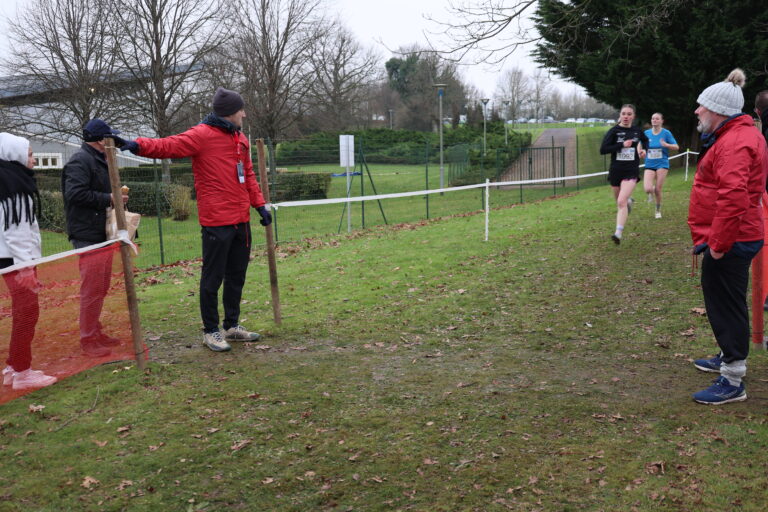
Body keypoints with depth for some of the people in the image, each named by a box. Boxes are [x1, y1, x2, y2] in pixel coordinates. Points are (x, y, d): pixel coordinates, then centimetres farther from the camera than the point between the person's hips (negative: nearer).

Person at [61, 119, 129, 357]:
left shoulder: (98, 160, 20)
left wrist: (115, 195, 7)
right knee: (92, 290, -6)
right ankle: (88, 340, 2)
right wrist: (108, 199, -19)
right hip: (89, 236, -10)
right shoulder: (80, 161, -12)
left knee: (101, 288, 16)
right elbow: (75, 193, -23)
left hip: (103, 234, 10)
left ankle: (96, 332, 27)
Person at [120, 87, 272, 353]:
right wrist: (138, 144, -34)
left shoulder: (240, 138, 17)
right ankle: (211, 331, 14)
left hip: (241, 220, 8)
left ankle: (232, 325, 30)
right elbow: (168, 146, -18)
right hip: (216, 222, -8)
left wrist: (260, 205, 17)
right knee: (213, 278, 1)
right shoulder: (202, 135, -8)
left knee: (237, 275, 16)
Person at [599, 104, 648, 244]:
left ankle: (618, 234, -21)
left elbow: (645, 140, 27)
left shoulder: (637, 131, 3)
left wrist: (643, 149, 7)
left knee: (621, 202, -19)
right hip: (616, 171, 1)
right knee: (619, 201, 19)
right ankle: (629, 200, 57)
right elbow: (603, 150, -16)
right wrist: (622, 145, -21)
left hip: (631, 171, -1)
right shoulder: (614, 131, -6)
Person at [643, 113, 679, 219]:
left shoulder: (666, 133, -3)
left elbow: (676, 147, -2)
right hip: (649, 165, 2)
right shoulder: (646, 133, 4)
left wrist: (666, 145, -22)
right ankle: (652, 192, 23)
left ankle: (658, 210, 21)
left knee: (658, 190, -2)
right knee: (648, 189, -16)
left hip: (662, 164, -2)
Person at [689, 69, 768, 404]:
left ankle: (733, 382, 4)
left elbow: (733, 197, -30)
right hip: (732, 239, 11)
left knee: (725, 305, -4)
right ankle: (728, 358, 40)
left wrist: (718, 244, -25)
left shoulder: (734, 143, -21)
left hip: (729, 243, -11)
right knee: (722, 301, 23)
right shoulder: (736, 135, 15)